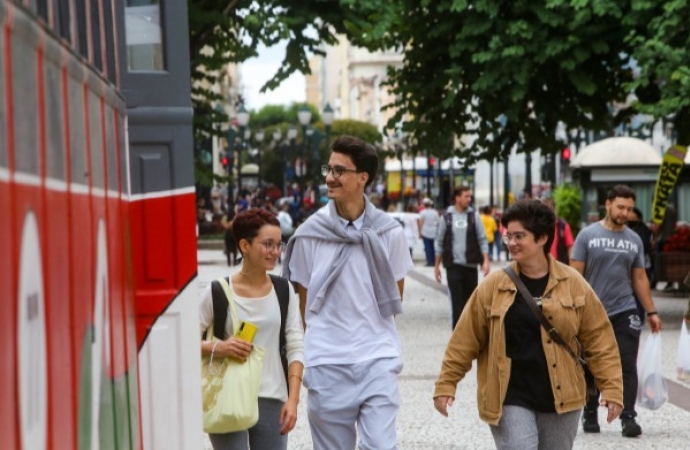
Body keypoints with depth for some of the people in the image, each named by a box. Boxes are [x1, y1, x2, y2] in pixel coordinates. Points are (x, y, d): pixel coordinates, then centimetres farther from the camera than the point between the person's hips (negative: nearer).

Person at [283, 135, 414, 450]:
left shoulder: (389, 233, -1)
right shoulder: (310, 233, -2)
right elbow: (305, 302, 8)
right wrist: (324, 339, 10)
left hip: (378, 362, 0)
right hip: (326, 365, 1)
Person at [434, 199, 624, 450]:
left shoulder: (573, 285, 0)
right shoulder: (493, 286, -1)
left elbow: (599, 340, 2)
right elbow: (465, 340, 3)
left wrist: (612, 389, -2)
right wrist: (446, 385, 1)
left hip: (560, 399, 2)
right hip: (509, 399, -2)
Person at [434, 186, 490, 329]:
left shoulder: (473, 216, 3)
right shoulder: (447, 217, 1)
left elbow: (482, 240, 3)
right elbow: (440, 243, 7)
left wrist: (486, 261, -8)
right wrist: (436, 266, 6)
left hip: (471, 266, 1)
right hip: (453, 266, -1)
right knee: (457, 302, -6)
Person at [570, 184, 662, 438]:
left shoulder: (634, 240, 8)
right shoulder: (588, 235, -3)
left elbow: (640, 278, 13)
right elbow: (576, 275, -4)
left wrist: (651, 312, 9)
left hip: (624, 312, 2)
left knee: (627, 366, -6)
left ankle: (628, 418, -5)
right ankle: (590, 415, 21)